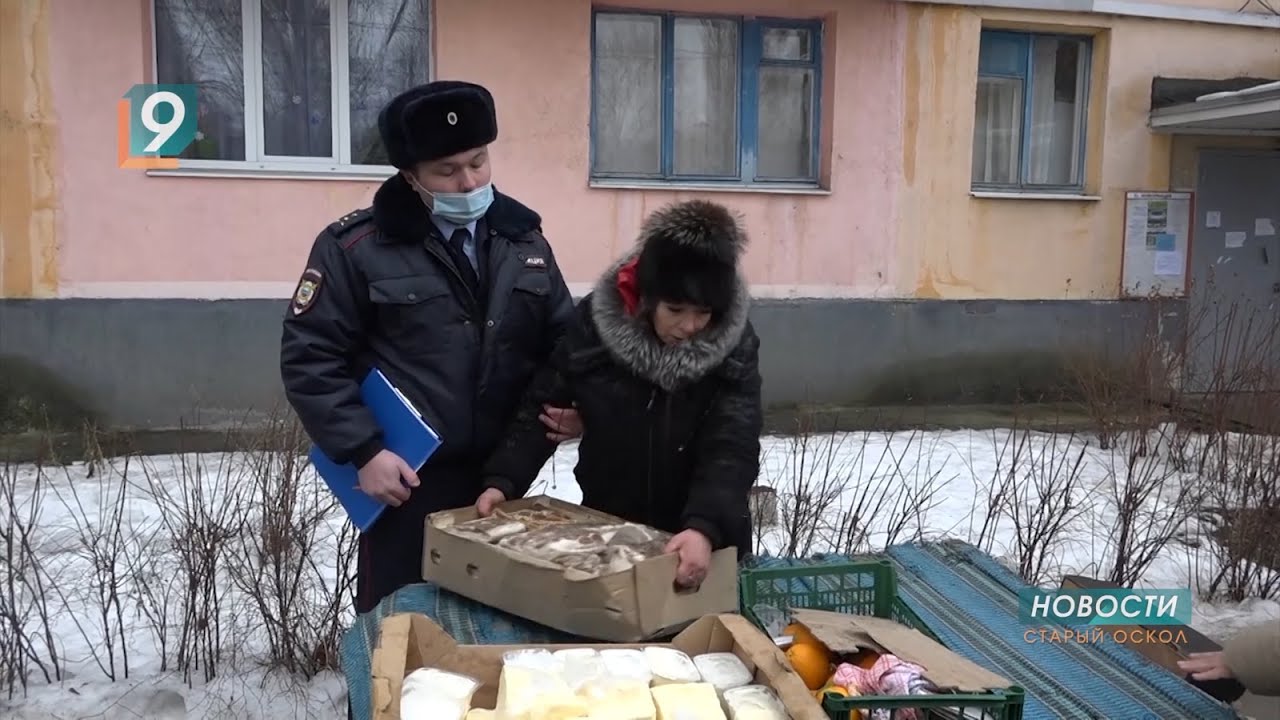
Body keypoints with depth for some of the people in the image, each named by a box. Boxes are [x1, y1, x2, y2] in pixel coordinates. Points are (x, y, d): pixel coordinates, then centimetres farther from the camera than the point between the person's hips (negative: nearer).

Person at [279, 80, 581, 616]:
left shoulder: (523, 238, 7)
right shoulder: (355, 247, -7)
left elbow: (564, 340, 15)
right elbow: (309, 358, -6)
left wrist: (573, 403, -4)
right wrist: (363, 451, -13)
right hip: (407, 485, -4)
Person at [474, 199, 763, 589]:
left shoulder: (734, 345, -16)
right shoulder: (595, 323, -15)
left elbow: (733, 449, -24)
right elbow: (540, 407, -6)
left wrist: (706, 527, -39)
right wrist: (503, 480, -19)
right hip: (607, 530, 1)